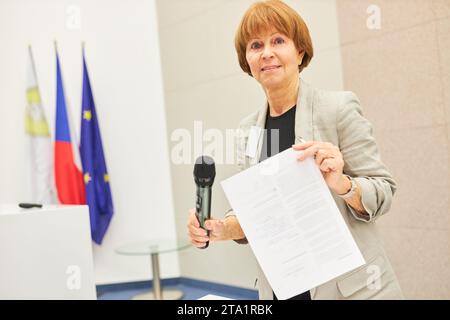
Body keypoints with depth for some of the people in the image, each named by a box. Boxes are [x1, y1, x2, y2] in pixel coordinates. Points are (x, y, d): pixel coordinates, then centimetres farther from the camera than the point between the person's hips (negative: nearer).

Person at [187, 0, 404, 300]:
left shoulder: (339, 107, -11)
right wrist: (222, 228, -10)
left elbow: (384, 192, -9)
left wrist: (341, 183, -28)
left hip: (350, 286, -4)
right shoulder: (248, 129, 2)